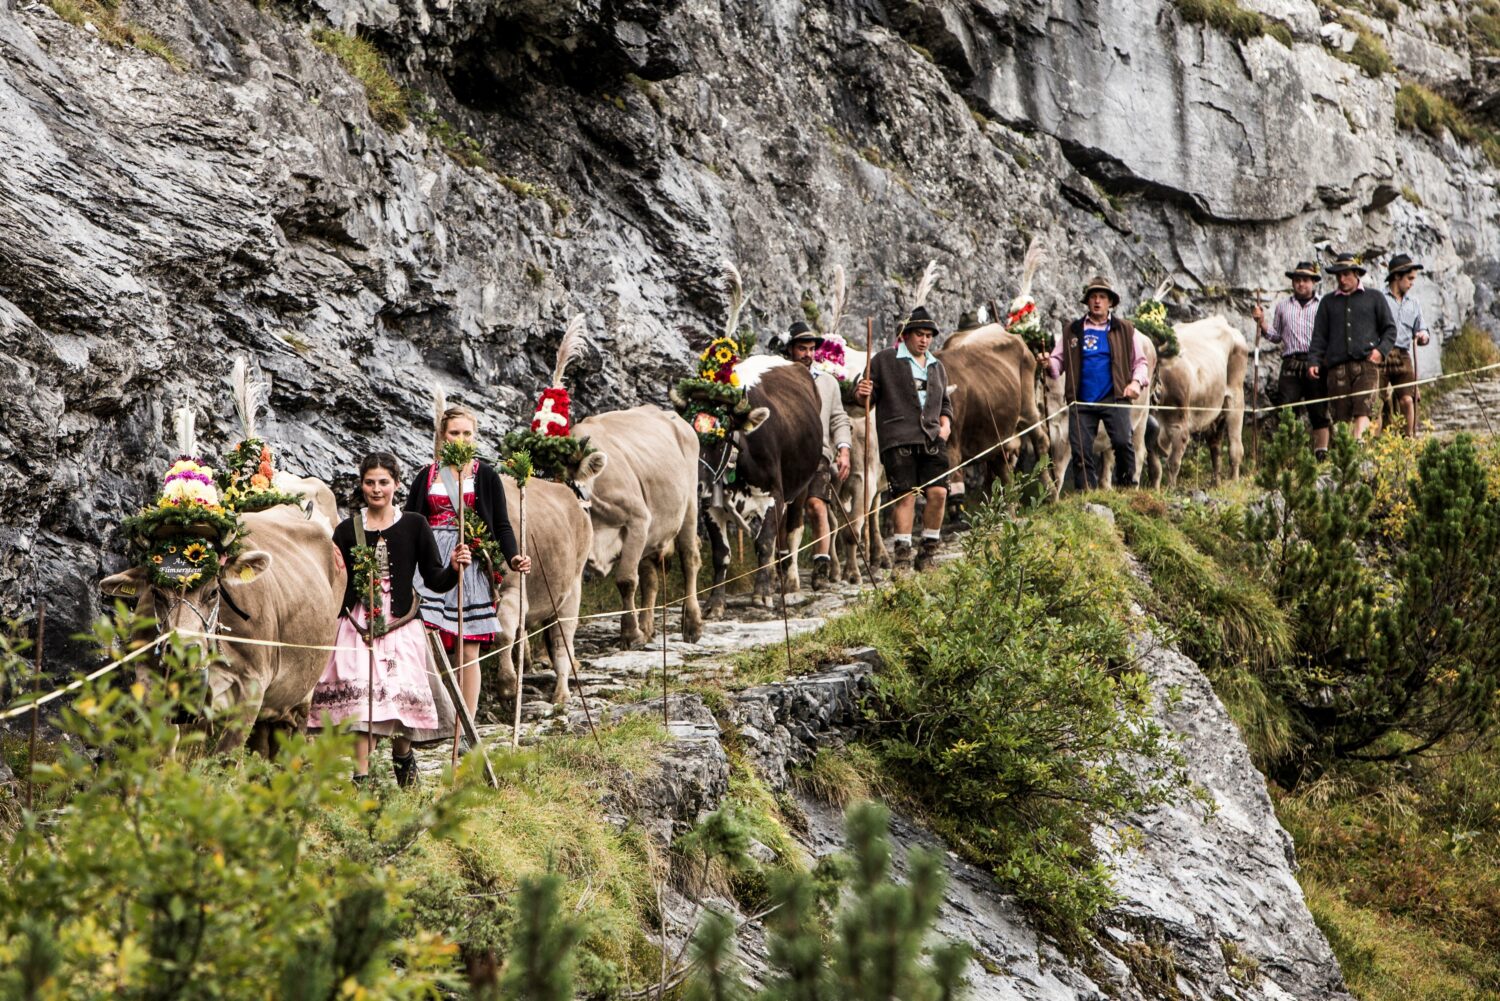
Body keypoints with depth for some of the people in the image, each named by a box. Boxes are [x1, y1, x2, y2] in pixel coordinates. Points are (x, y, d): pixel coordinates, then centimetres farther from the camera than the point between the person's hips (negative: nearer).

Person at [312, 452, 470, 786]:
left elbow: (435, 581, 2)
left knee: (402, 693, -7)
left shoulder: (414, 526, 5)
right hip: (358, 627, 0)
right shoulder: (348, 530, 6)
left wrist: (455, 568, -15)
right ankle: (361, 776, -10)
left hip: (402, 626, 0)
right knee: (361, 697, -11)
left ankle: (402, 753, 24)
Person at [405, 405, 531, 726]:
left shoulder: (486, 476, 8)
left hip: (471, 564, -1)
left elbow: (501, 524, 5)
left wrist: (513, 557, -12)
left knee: (468, 652, 0)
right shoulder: (426, 476, 11)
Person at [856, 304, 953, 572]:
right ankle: (902, 554, -3)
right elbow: (869, 398, 7)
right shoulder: (884, 360, 7)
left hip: (932, 440, 4)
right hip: (898, 440, -4)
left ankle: (928, 552, 5)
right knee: (905, 494, -9)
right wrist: (863, 394, -16)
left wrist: (946, 423, 11)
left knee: (938, 492, -7)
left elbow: (945, 402, 30)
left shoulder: (936, 367, 22)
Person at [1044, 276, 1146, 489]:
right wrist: (1049, 364, -12)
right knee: (1081, 450, -1)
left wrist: (1137, 381, -4)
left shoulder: (1125, 330, 11)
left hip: (1114, 399, -1)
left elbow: (1140, 361, 14)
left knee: (1123, 442, -14)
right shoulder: (1072, 330, 13)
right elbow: (1059, 360, 11)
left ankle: (1127, 489, 1)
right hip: (1081, 400, 1)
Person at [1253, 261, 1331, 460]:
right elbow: (1276, 337, 23)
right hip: (1290, 366, 2)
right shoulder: (1282, 306, 18)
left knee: (1319, 414, 1)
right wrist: (1261, 322, 8)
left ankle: (1321, 455, 6)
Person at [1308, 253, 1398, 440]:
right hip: (1337, 366, 2)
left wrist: (1381, 349, -3)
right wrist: (1313, 361, 3)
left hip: (1366, 363, -2)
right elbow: (1319, 335, 17)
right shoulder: (1328, 302, 21)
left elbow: (1389, 329, 15)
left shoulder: (1374, 298, 15)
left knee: (1362, 411, -17)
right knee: (1340, 416, -3)